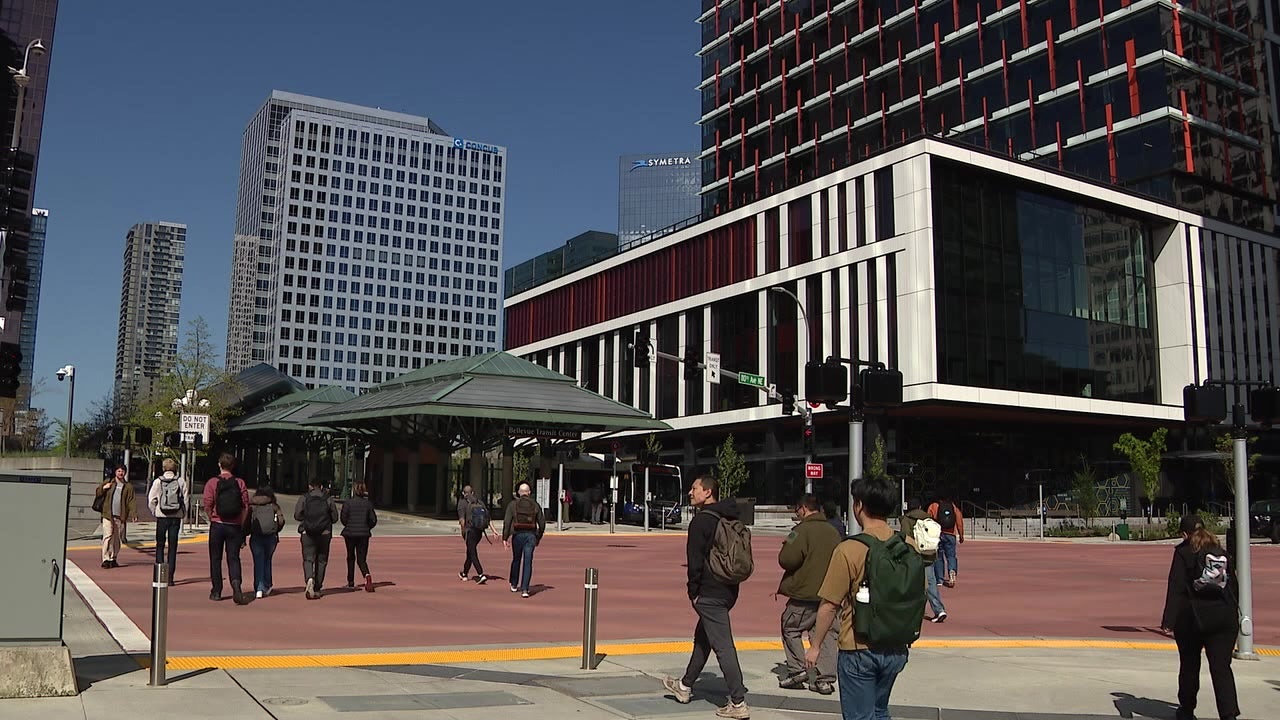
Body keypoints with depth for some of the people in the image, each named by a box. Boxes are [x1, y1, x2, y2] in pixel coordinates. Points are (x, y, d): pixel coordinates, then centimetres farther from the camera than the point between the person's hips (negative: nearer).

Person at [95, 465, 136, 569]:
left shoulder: (128, 487, 11)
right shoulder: (108, 482, 11)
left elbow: (131, 502, 4)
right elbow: (97, 494, 13)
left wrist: (134, 514, -7)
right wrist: (103, 488, -6)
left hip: (120, 517, 1)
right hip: (108, 515, -1)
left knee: (117, 539, 6)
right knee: (107, 536, -11)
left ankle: (113, 559, 15)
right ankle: (106, 559, -12)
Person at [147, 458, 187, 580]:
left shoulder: (158, 481, -3)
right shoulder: (181, 482, -1)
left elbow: (151, 500, -4)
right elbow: (186, 499, -1)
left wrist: (154, 512, 9)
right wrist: (183, 514, 10)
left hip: (162, 516, -1)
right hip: (176, 517, 1)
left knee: (160, 545, 12)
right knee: (173, 547, 7)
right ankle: (170, 576, 4)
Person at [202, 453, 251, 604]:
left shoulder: (212, 483, -3)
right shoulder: (240, 483, 1)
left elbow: (207, 507, -7)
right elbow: (246, 507, -1)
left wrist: (213, 520, 9)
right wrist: (241, 525, 8)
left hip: (217, 525, -1)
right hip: (234, 526, 1)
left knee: (215, 559, 10)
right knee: (233, 558, 4)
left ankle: (216, 591, 15)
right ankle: (236, 583, -20)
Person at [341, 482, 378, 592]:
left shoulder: (347, 503, -5)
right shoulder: (368, 504, 0)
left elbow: (343, 518, -7)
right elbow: (373, 520, -1)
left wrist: (349, 526, 13)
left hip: (350, 533, -1)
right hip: (364, 534, 1)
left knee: (351, 558, 16)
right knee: (361, 559, 4)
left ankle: (351, 582, 23)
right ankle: (367, 575, -25)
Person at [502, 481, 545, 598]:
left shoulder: (513, 504, 1)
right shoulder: (535, 505, 6)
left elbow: (507, 522, -6)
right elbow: (542, 523, 8)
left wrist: (505, 538, -4)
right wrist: (538, 538, 19)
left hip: (517, 535, 0)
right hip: (531, 535, 0)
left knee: (516, 559, 19)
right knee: (528, 562, 0)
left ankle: (514, 585, 32)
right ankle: (524, 589, -8)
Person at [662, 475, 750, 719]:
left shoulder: (701, 520, -14)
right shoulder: (729, 519, 12)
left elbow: (695, 560, -16)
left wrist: (693, 591, -5)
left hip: (709, 593, -9)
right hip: (729, 590, 9)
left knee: (723, 646, -7)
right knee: (702, 638, 21)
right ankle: (685, 687, 34)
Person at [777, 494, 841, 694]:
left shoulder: (802, 530, -13)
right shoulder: (833, 532, 9)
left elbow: (787, 560, -18)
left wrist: (786, 546, 1)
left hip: (805, 594, -6)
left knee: (790, 627, 11)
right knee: (826, 634, 9)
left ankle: (797, 671, 7)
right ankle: (826, 679, 8)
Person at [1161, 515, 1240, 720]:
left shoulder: (1183, 553, -4)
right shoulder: (1222, 553, 9)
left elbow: (1176, 588, -11)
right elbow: (1233, 586, 13)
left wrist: (1169, 619, -13)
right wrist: (1233, 614, 22)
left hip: (1192, 618, -3)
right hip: (1225, 617, 3)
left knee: (1189, 666, 14)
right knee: (1221, 667, 0)